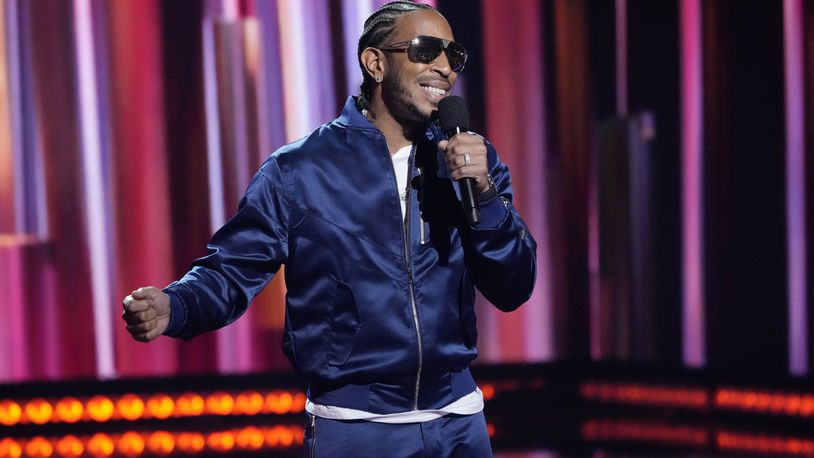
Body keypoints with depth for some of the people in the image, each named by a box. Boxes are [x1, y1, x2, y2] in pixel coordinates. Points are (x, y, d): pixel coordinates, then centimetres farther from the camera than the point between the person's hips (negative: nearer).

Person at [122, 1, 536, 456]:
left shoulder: (472, 160, 5)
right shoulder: (301, 169, -5)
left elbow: (512, 289, 0)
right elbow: (234, 268, -6)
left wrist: (484, 192, -15)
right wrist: (173, 306, -27)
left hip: (459, 421, 3)